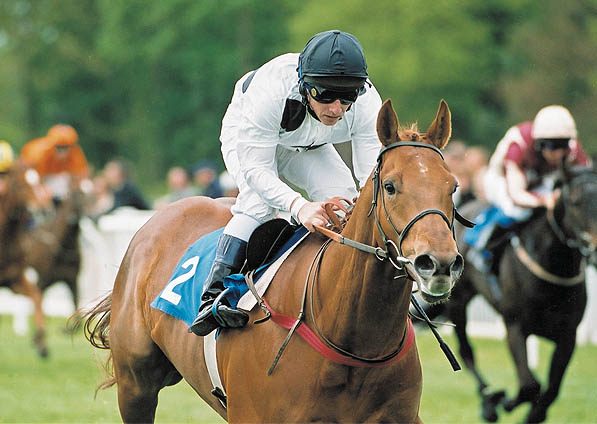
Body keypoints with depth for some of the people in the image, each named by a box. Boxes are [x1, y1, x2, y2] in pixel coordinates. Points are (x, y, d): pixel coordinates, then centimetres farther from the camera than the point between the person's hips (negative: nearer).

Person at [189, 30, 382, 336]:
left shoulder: (367, 102, -35)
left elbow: (372, 173, -32)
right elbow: (255, 168, -41)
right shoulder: (270, 90, -45)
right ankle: (213, 297, -30)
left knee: (342, 194, -18)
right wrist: (299, 206, -58)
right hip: (247, 136, -4)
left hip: (308, 149, 4)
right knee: (259, 201, -29)